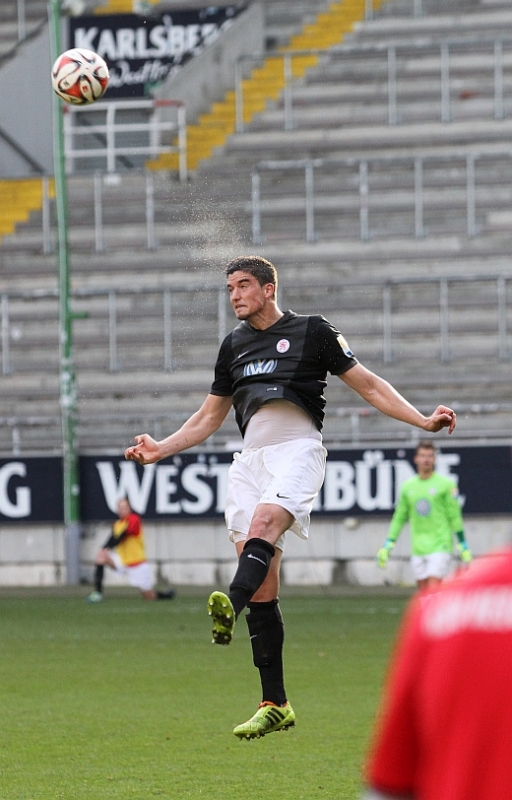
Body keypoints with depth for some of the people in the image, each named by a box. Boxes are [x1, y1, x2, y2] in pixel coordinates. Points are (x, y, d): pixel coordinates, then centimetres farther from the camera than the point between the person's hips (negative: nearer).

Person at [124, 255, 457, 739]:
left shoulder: (312, 331, 6)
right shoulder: (234, 345, 20)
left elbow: (368, 385, 8)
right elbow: (210, 417, 28)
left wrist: (422, 420, -3)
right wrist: (161, 449, 15)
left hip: (298, 447, -5)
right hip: (252, 458, 5)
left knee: (264, 523, -35)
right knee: (262, 590, -3)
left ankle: (230, 605, -63)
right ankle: (275, 705, -1)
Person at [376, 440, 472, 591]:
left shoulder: (446, 484, -1)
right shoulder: (408, 486, 10)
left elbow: (455, 516, 0)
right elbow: (399, 518, 17)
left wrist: (463, 546, -2)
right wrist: (387, 545, 12)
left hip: (439, 546, -4)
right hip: (418, 549, 4)